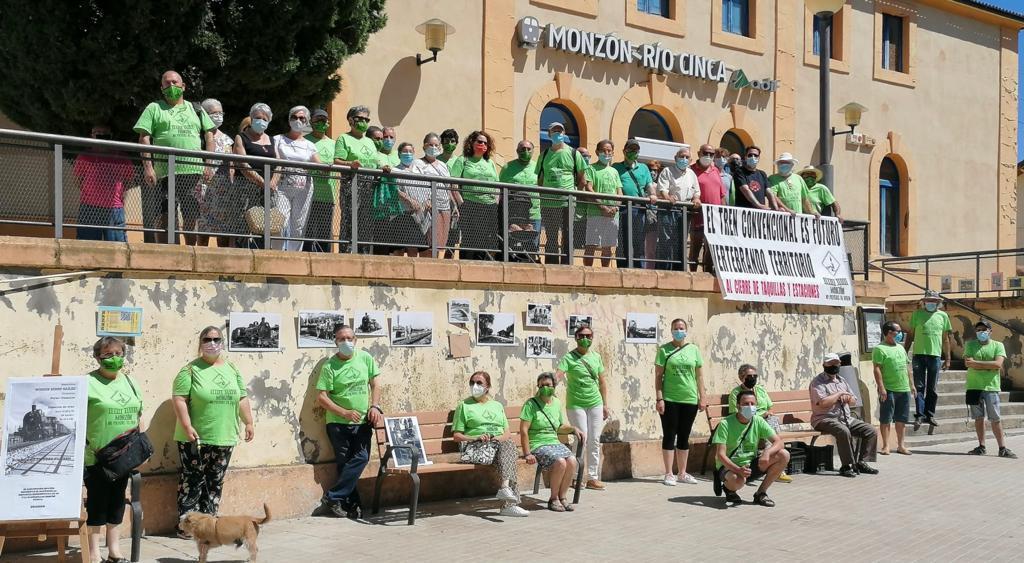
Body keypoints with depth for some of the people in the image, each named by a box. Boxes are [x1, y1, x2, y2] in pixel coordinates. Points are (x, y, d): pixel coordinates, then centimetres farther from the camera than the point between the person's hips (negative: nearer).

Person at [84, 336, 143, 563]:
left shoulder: (129, 382, 11)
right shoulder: (88, 383, -7)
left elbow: (139, 417, 17)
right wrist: (87, 446, -17)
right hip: (97, 457, -6)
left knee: (117, 502, 13)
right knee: (97, 503, 1)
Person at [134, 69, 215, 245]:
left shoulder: (196, 110, 22)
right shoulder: (154, 109, 13)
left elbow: (209, 136, 17)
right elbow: (144, 138, 4)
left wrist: (209, 165, 4)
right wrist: (147, 166, -9)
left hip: (195, 171, 2)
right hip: (166, 172, -2)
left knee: (191, 217, 2)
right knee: (164, 217, -8)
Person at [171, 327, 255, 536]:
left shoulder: (232, 369, 13)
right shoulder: (191, 370, -4)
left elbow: (242, 398, 16)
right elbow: (179, 399, -10)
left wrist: (249, 422, 10)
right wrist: (187, 427, -17)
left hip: (224, 438, 5)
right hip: (196, 439, -5)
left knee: (216, 482, 9)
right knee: (193, 480, -2)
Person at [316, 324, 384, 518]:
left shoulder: (365, 358, 4)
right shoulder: (330, 366, -7)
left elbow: (374, 385, 13)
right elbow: (321, 397, -9)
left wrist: (374, 406, -3)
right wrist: (345, 413, -16)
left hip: (363, 422, 3)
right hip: (338, 423, -3)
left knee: (361, 459, -9)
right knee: (345, 463, -1)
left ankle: (332, 497, 0)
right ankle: (353, 504, 9)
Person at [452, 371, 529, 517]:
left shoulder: (497, 406, 26)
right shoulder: (464, 405, 15)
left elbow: (507, 434, 20)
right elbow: (456, 435, 8)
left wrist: (498, 438, -5)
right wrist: (476, 438, -9)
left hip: (500, 443, 3)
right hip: (476, 447, -3)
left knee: (510, 444, -34)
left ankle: (504, 487, -43)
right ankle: (509, 503, -41)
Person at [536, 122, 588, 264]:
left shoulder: (573, 153, 7)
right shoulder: (544, 155, 12)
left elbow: (582, 180, 9)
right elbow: (539, 180, 14)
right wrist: (541, 196, 4)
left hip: (567, 203, -2)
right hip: (547, 203, 2)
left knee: (568, 239, -1)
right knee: (550, 239, 5)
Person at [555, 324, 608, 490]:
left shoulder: (596, 357, 7)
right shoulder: (569, 358, -8)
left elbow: (602, 382, 13)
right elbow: (558, 375, -24)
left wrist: (605, 405, 13)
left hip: (595, 404, 5)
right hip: (576, 405, -4)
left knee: (595, 441, 6)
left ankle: (592, 478, 14)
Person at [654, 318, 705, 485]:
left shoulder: (694, 349, 7)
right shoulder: (664, 350, -1)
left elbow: (699, 375, 10)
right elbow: (658, 376, -2)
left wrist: (702, 397, 5)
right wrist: (659, 398, -9)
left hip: (690, 400, 3)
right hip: (669, 400, -3)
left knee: (684, 437, 11)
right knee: (669, 436, 2)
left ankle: (682, 473, 20)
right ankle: (669, 474, 7)